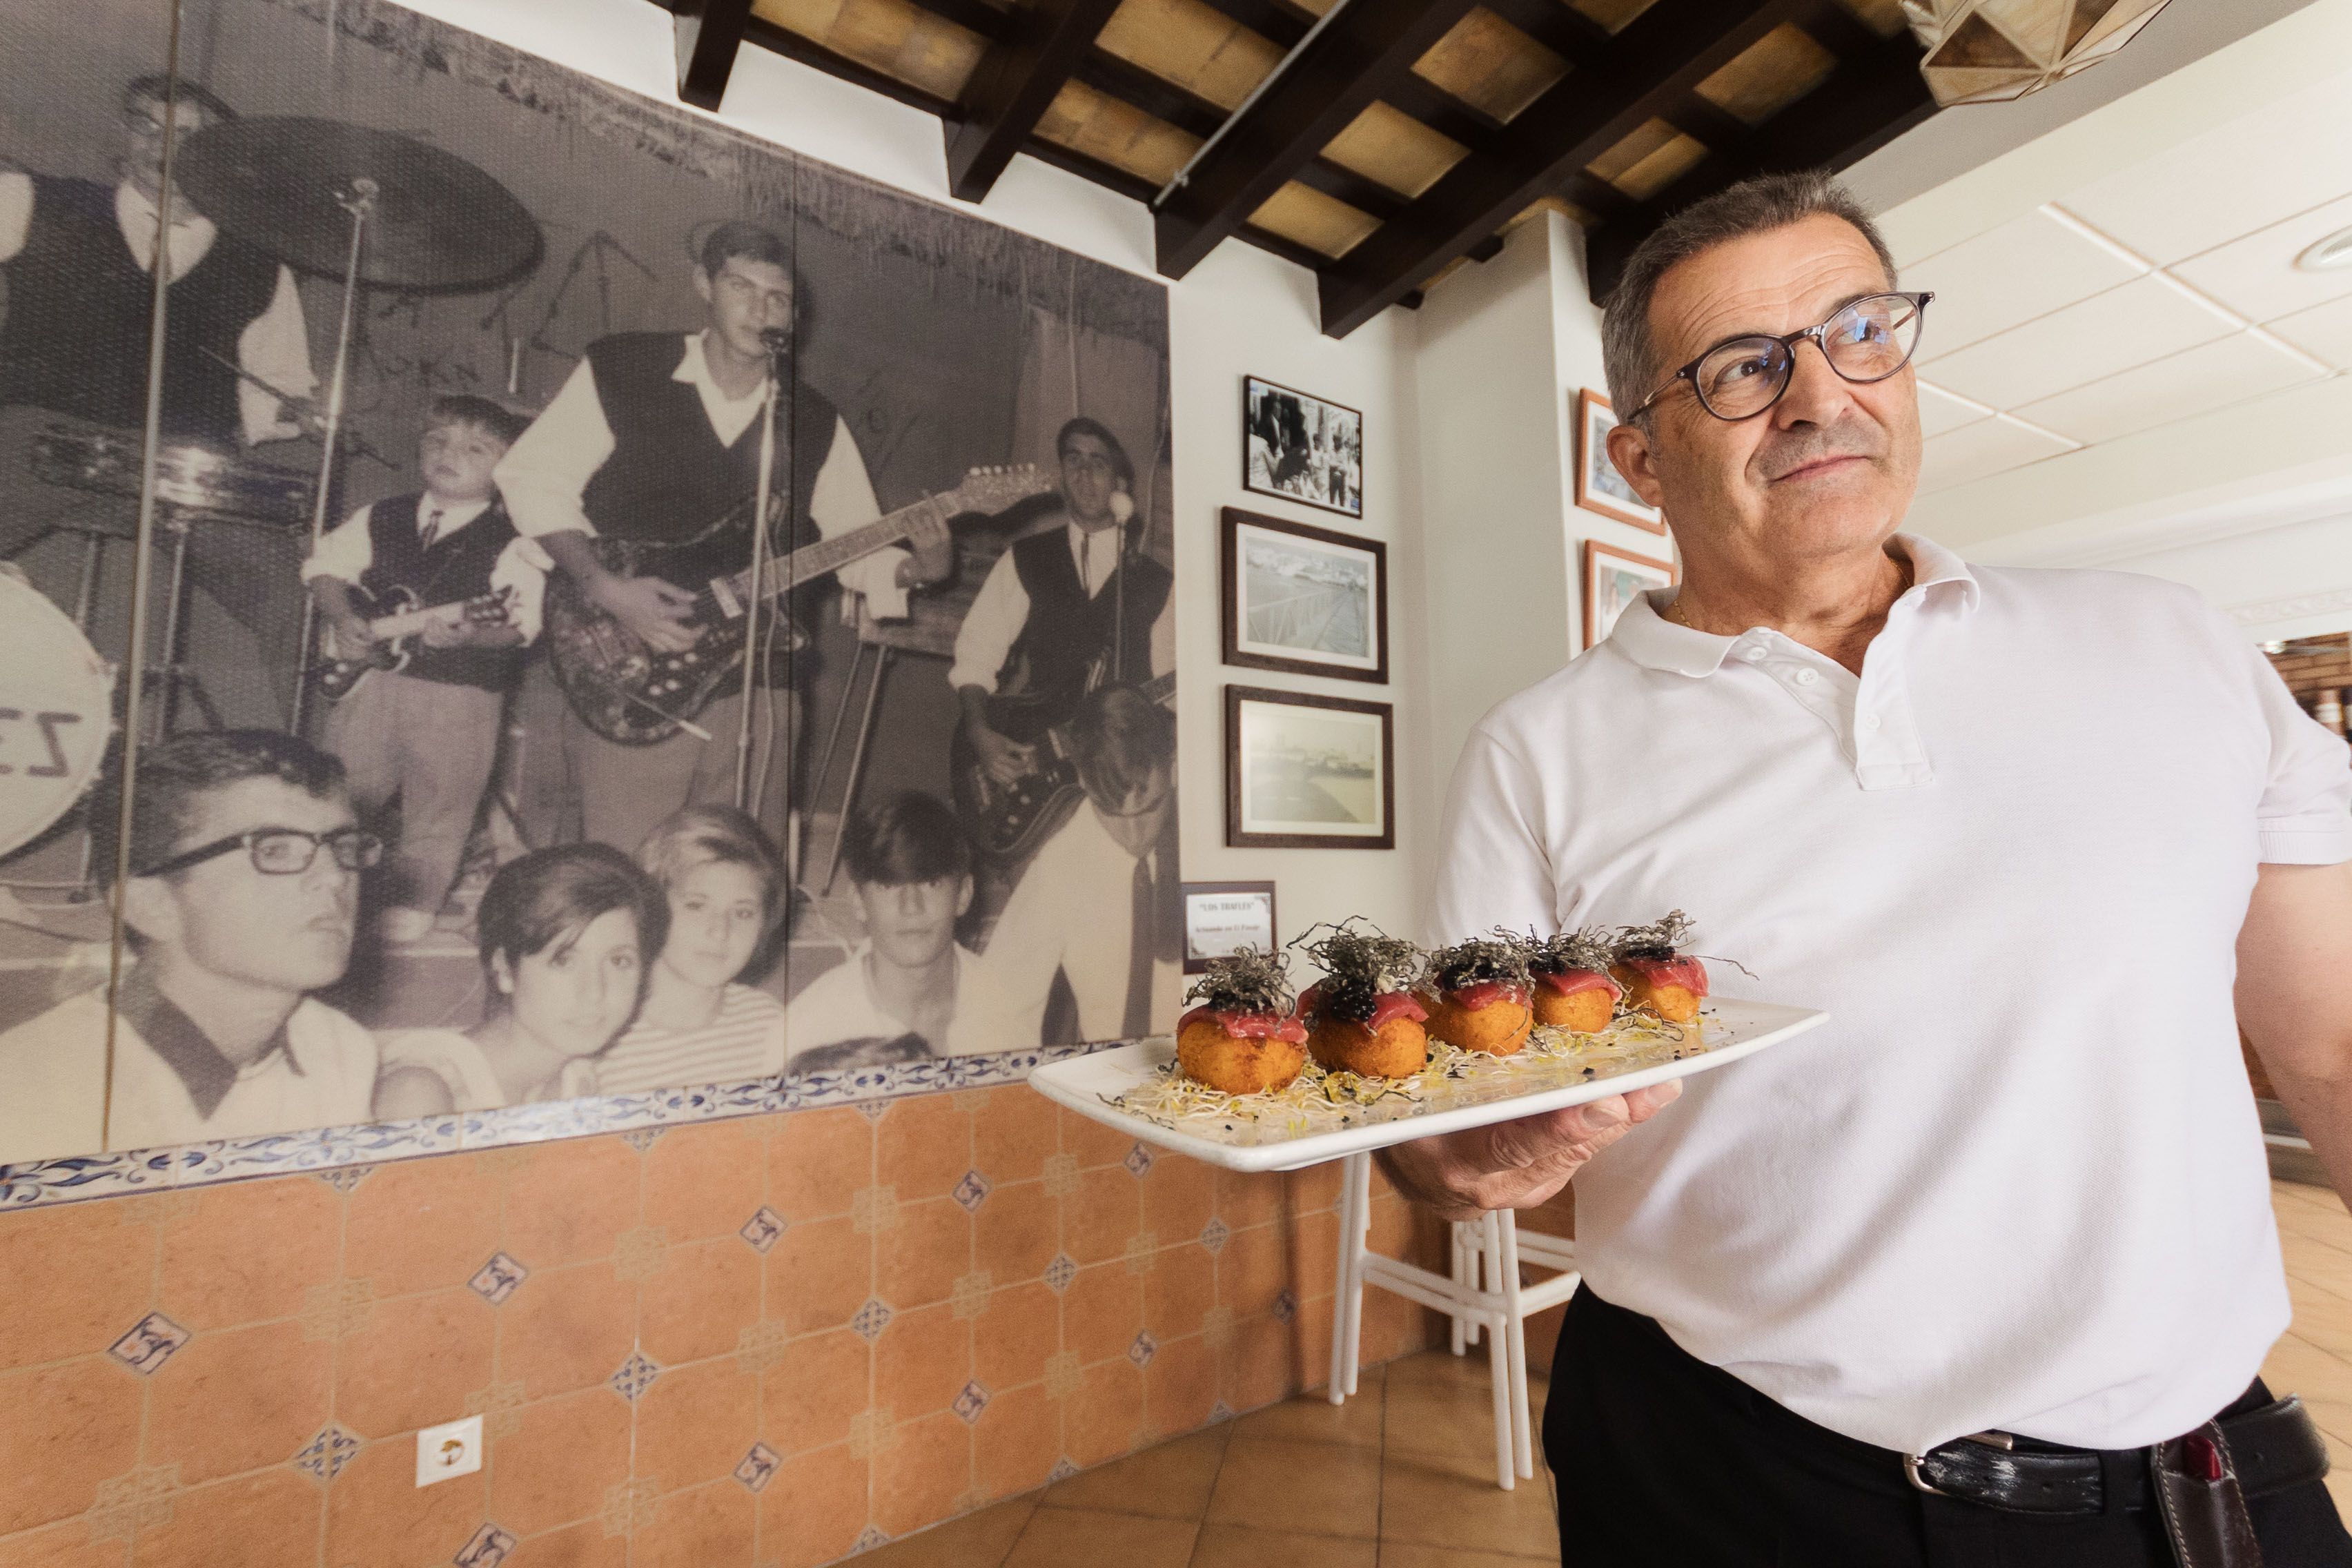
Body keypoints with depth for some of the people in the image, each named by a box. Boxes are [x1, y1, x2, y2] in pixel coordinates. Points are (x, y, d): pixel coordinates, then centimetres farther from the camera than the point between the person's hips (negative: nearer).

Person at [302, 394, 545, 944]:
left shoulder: (512, 544, -7)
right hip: (369, 676, 5)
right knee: (344, 794, 17)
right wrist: (344, 619, 1)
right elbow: (324, 565, 18)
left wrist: (471, 635, -33)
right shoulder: (381, 518, 11)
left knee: (437, 809, 4)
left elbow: (520, 623, -16)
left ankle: (411, 904, 21)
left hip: (458, 694, -5)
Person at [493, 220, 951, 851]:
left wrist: (914, 567, -14)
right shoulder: (620, 369, 3)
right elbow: (531, 476, 4)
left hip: (754, 683, 3)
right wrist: (605, 586, -11)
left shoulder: (815, 422, 10)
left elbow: (860, 544, 9)